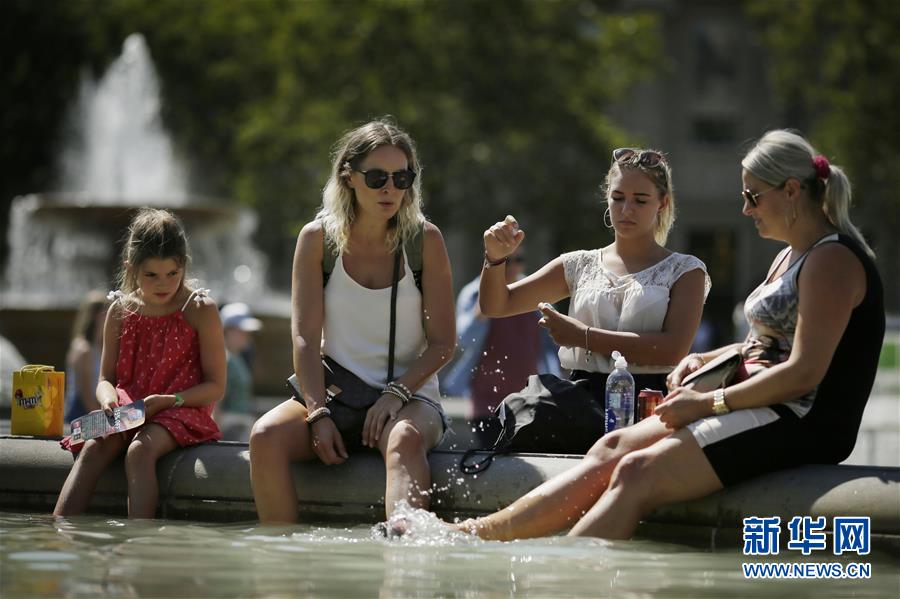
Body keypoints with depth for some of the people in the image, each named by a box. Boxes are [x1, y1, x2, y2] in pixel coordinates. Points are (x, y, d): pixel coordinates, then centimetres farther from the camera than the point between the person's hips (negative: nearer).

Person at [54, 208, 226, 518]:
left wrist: (167, 400, -18)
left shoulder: (200, 310, -2)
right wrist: (108, 398, -11)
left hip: (180, 410, -3)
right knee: (94, 447, -28)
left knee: (140, 450, -35)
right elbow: (106, 378, 15)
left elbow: (216, 386, -3)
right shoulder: (120, 312, 10)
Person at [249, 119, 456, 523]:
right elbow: (305, 338, -4)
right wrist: (319, 414, -17)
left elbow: (443, 342, -1)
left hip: (410, 396, -2)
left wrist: (396, 394, -15)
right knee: (266, 437, -27)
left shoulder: (425, 240, -1)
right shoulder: (318, 239, 1)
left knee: (404, 439, -37)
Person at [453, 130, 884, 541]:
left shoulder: (832, 260, -12)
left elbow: (804, 373, -19)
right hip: (762, 408, 9)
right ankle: (482, 532, -11)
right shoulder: (790, 257, 21)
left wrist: (710, 403, -15)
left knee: (638, 472, -22)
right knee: (613, 449, -5)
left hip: (801, 424, -9)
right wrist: (703, 360, 9)